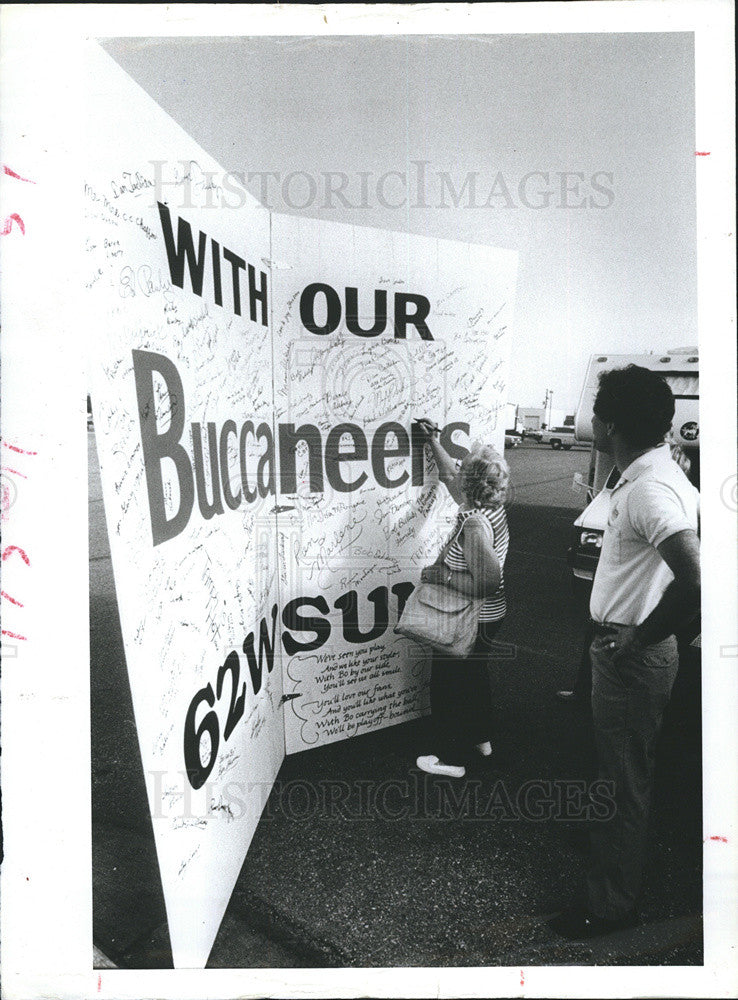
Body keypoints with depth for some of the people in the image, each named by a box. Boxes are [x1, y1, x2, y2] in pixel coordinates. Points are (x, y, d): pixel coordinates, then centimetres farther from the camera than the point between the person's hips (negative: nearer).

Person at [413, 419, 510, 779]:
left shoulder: (474, 525, -31)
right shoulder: (492, 507, -2)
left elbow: (487, 582, -33)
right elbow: (450, 476, 14)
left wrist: (442, 575, -25)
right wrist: (434, 443, 18)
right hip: (489, 616, 9)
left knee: (449, 685, 8)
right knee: (474, 676, 26)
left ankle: (450, 757, 23)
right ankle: (480, 738, 45)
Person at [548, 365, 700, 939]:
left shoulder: (649, 491, -26)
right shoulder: (661, 472, 5)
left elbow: (697, 577, -37)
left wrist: (641, 637, -23)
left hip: (632, 658, -10)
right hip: (620, 648, 10)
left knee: (624, 783, 6)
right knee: (619, 771, 28)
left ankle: (612, 906, 23)